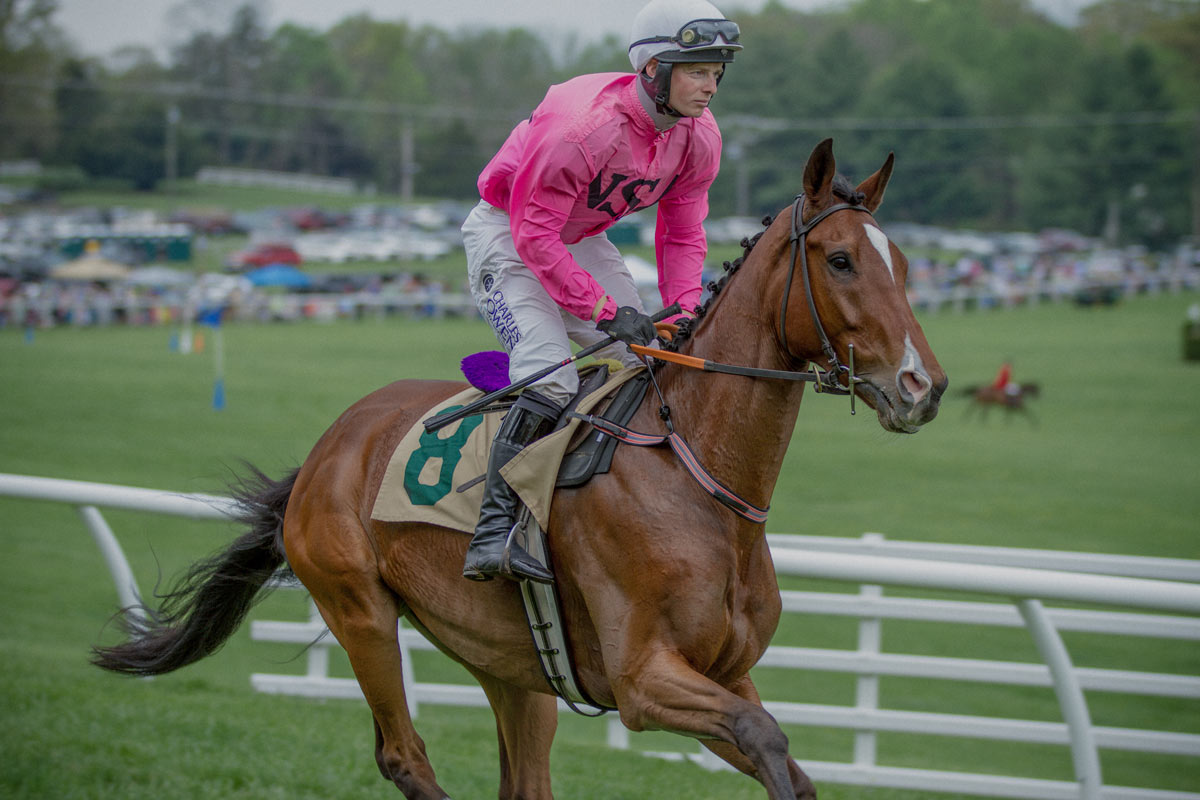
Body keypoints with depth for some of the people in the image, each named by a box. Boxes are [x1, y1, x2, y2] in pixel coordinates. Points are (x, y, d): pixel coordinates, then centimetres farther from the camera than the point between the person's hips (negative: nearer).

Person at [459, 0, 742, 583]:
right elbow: (534, 234, -30)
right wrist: (603, 309, -33)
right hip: (507, 232, -8)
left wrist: (684, 310, -16)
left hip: (582, 239, 8)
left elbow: (682, 234, 0)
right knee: (550, 377, -25)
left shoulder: (700, 138, -11)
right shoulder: (583, 125, -34)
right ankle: (492, 532, -26)